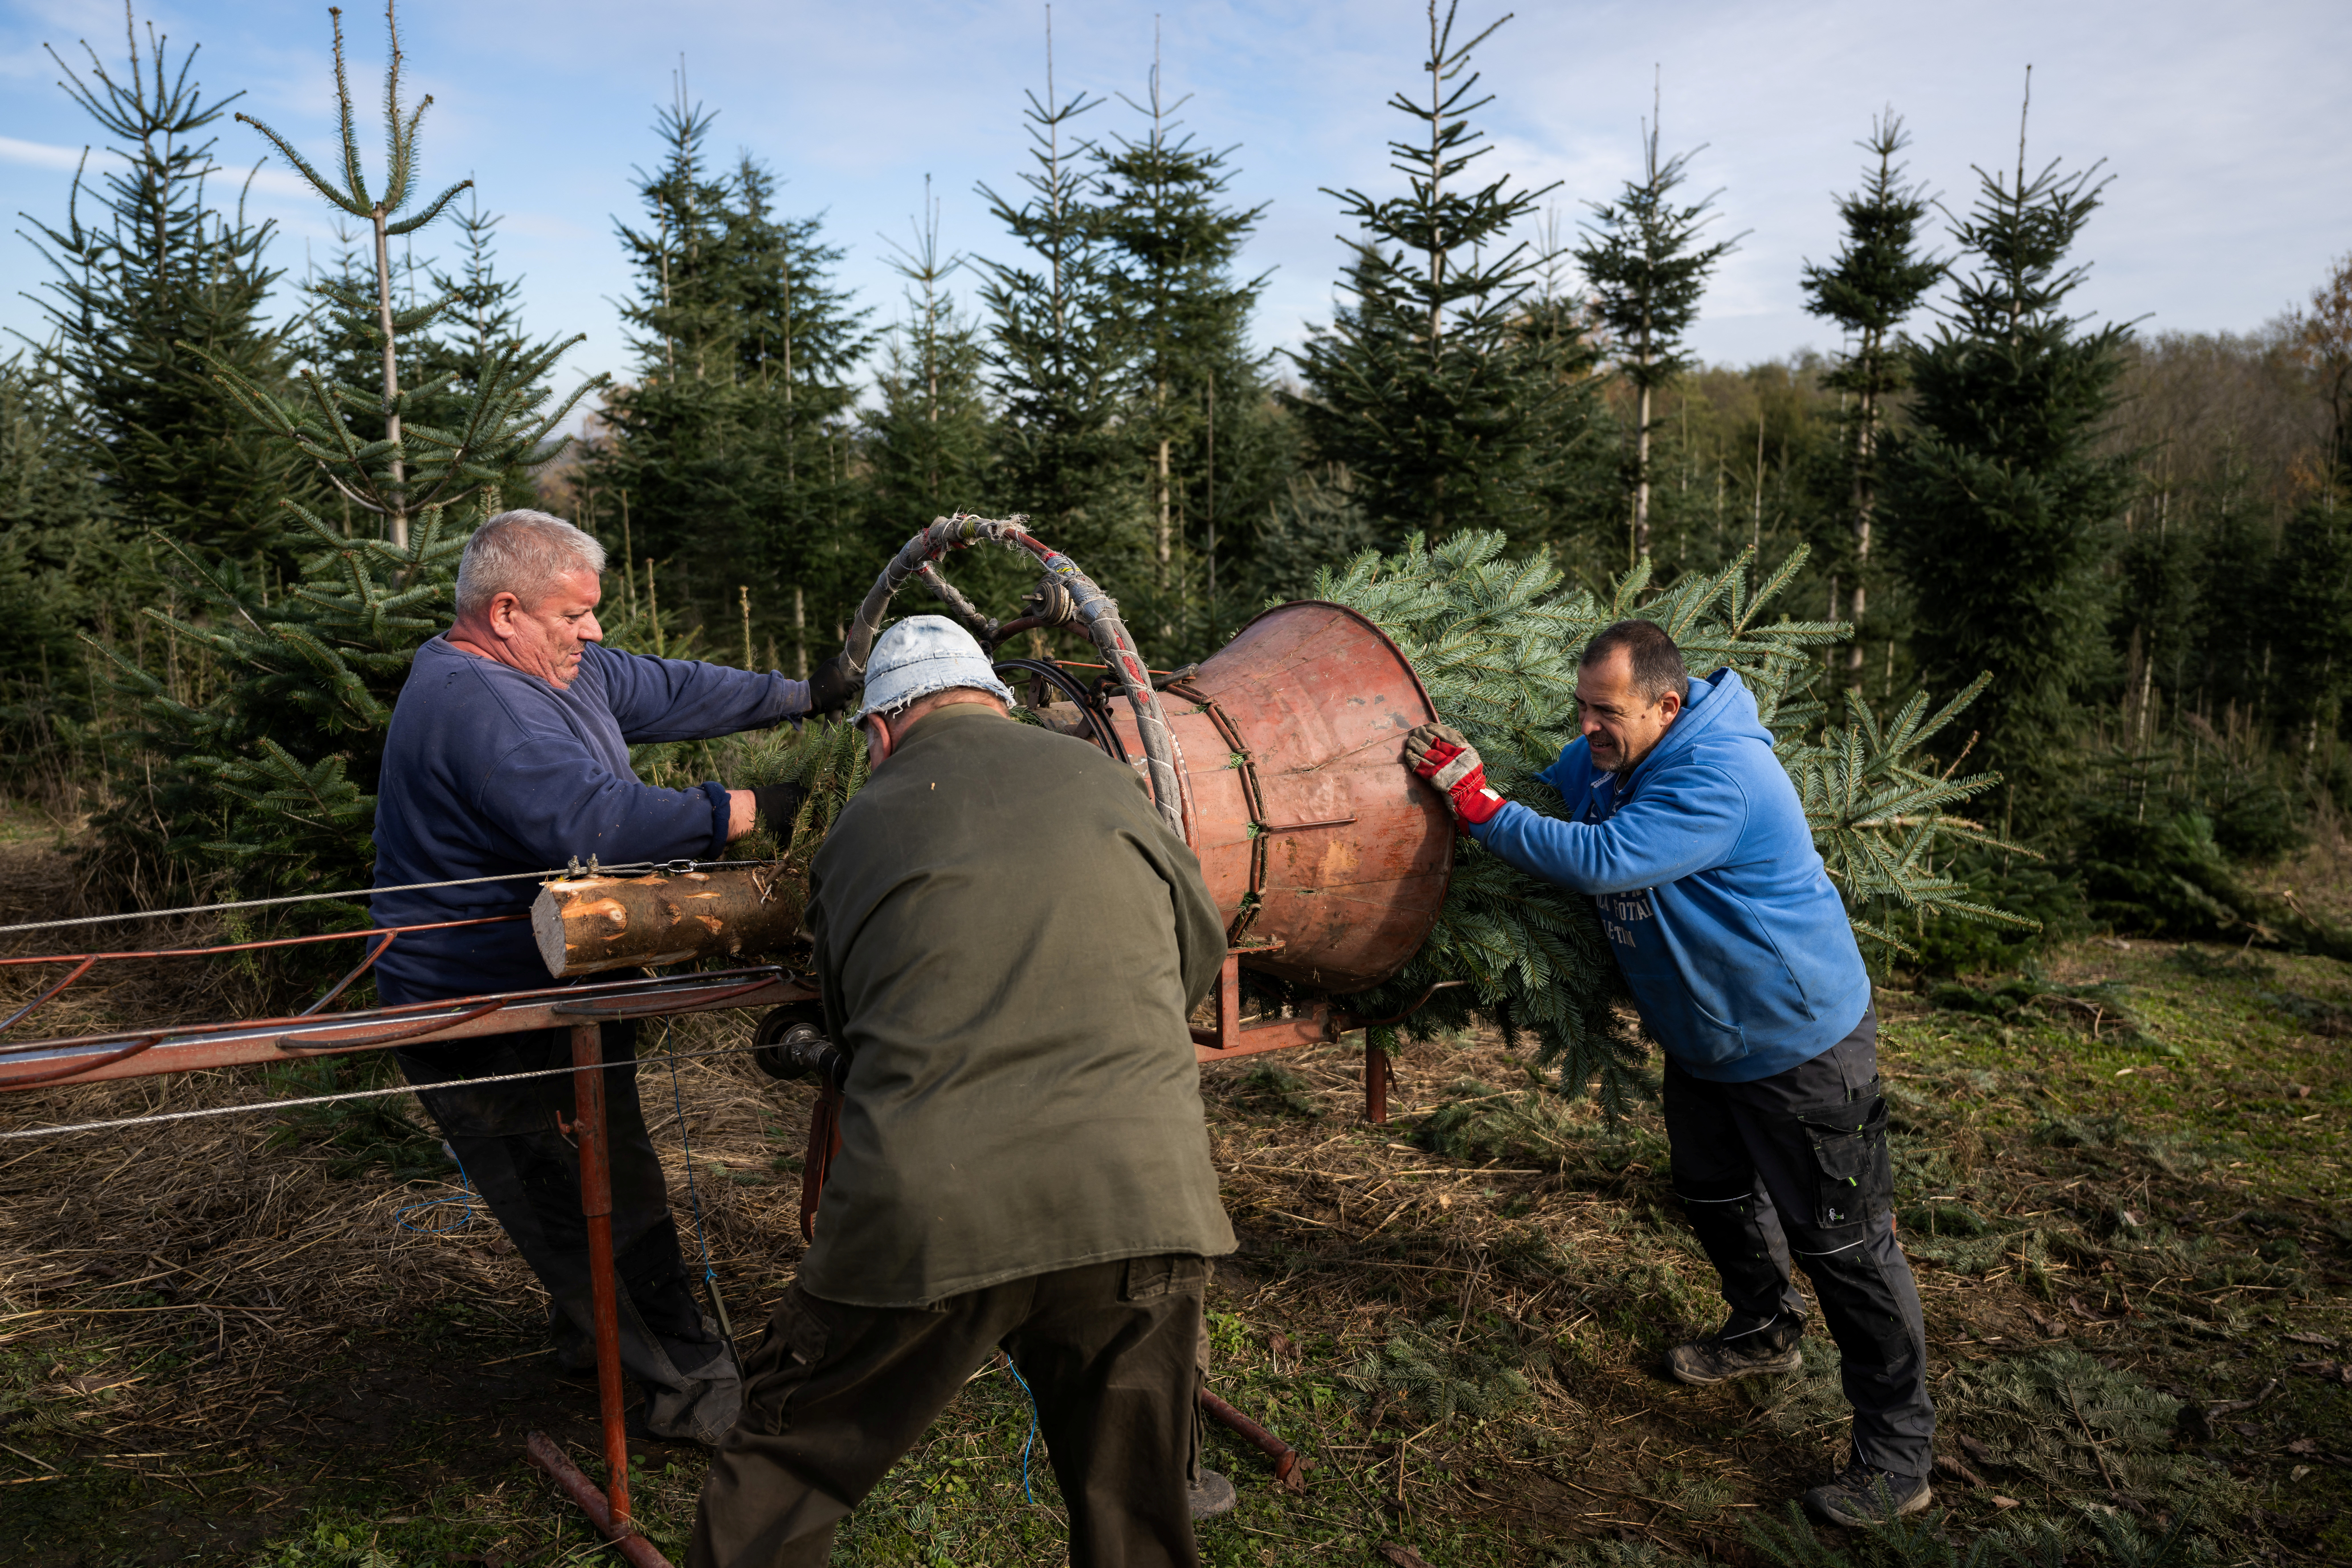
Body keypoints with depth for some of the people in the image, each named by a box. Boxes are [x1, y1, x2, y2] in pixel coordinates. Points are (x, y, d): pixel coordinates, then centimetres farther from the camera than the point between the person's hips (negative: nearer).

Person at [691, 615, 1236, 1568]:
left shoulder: (858, 832, 11)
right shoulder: (1099, 780, 10)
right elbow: (1200, 954, 21)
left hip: (926, 1215, 0)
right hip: (1138, 1204, 1)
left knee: (775, 1487, 22)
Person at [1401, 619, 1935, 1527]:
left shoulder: (1718, 779, -33)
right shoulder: (1604, 759, -4)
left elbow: (1601, 861, -41)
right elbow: (1545, 809, 10)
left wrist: (1477, 801, -37)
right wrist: (1460, 768, -9)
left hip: (1799, 1042, -9)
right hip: (1700, 1035, 9)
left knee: (1841, 1239, -1)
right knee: (1712, 1191, 25)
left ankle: (1898, 1452, 13)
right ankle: (1764, 1332, 50)